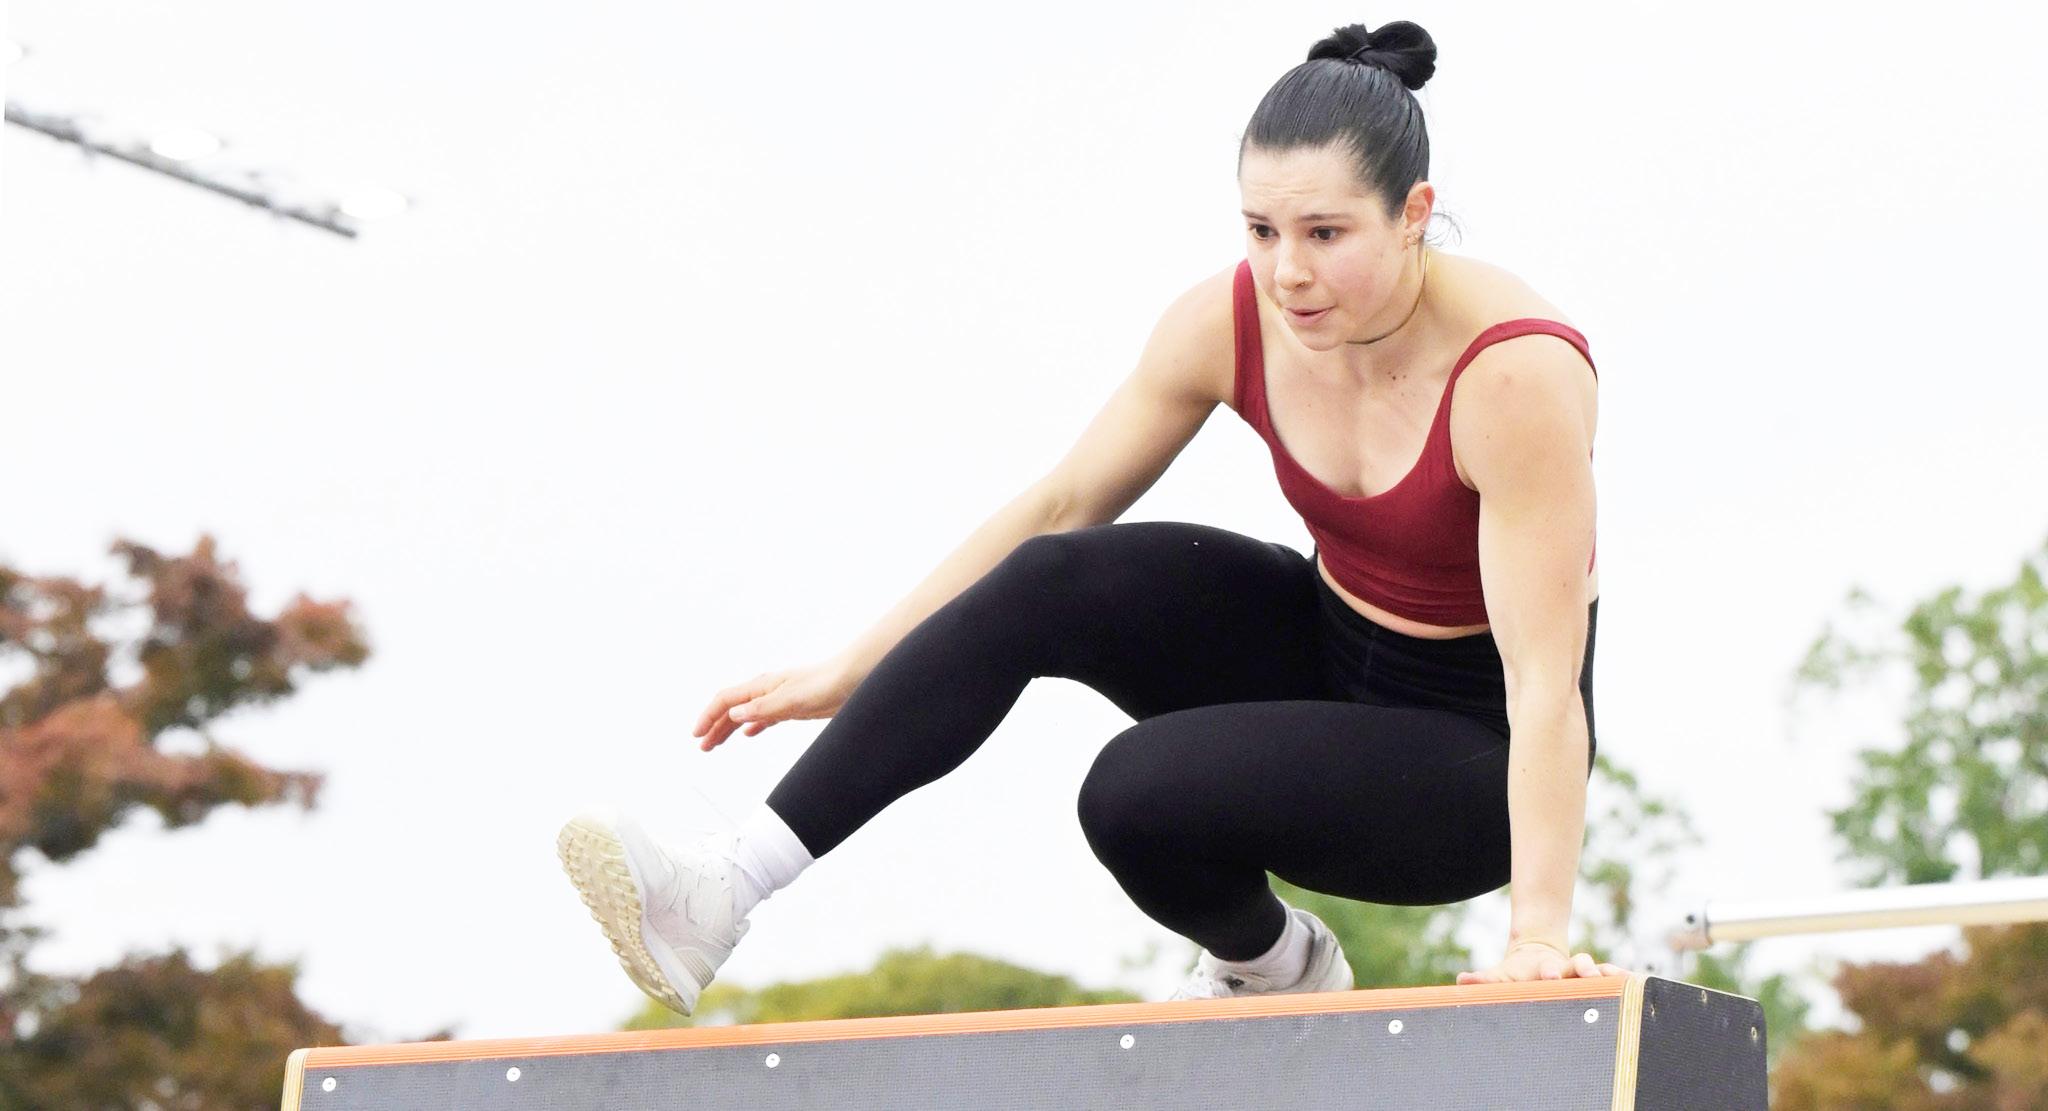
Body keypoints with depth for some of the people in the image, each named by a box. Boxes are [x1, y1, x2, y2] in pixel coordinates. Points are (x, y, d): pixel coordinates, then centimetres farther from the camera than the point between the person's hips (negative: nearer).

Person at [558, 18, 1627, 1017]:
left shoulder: (1515, 371, -29)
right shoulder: (1231, 321, -12)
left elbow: (1545, 683, -31)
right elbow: (1058, 505, -3)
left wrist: (1536, 937, -37)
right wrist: (851, 671, -2)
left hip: (1475, 750, -6)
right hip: (1328, 645, 6)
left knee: (1139, 792, -29)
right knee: (1051, 583, -20)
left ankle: (1269, 964, 4)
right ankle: (721, 888, -21)